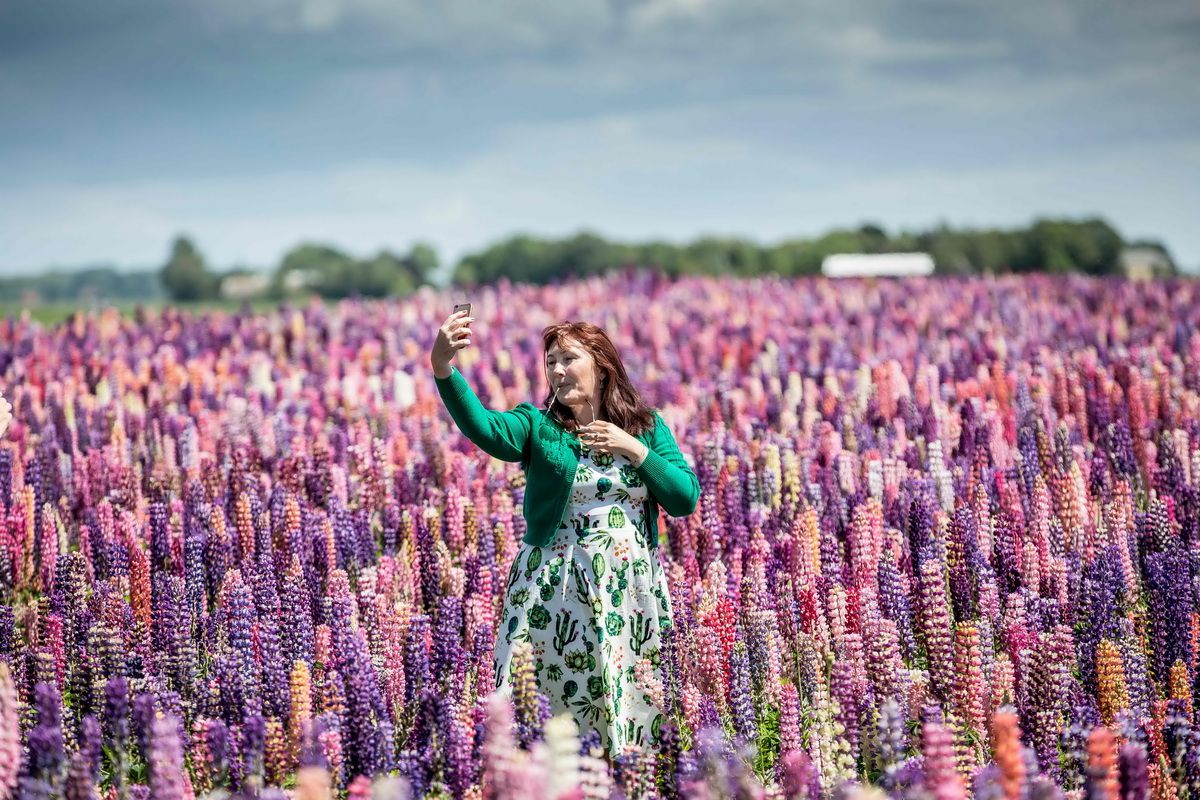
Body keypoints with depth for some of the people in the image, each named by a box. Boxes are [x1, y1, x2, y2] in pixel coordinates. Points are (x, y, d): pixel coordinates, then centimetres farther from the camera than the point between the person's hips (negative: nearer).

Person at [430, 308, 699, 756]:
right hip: (557, 593, -2)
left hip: (632, 596, 2)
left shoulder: (647, 427, 9)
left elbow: (686, 500, 2)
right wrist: (443, 368, -37)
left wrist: (636, 449, -8)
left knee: (631, 715, 5)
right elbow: (484, 428, -20)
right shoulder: (538, 426, 1)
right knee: (548, 715, -7)